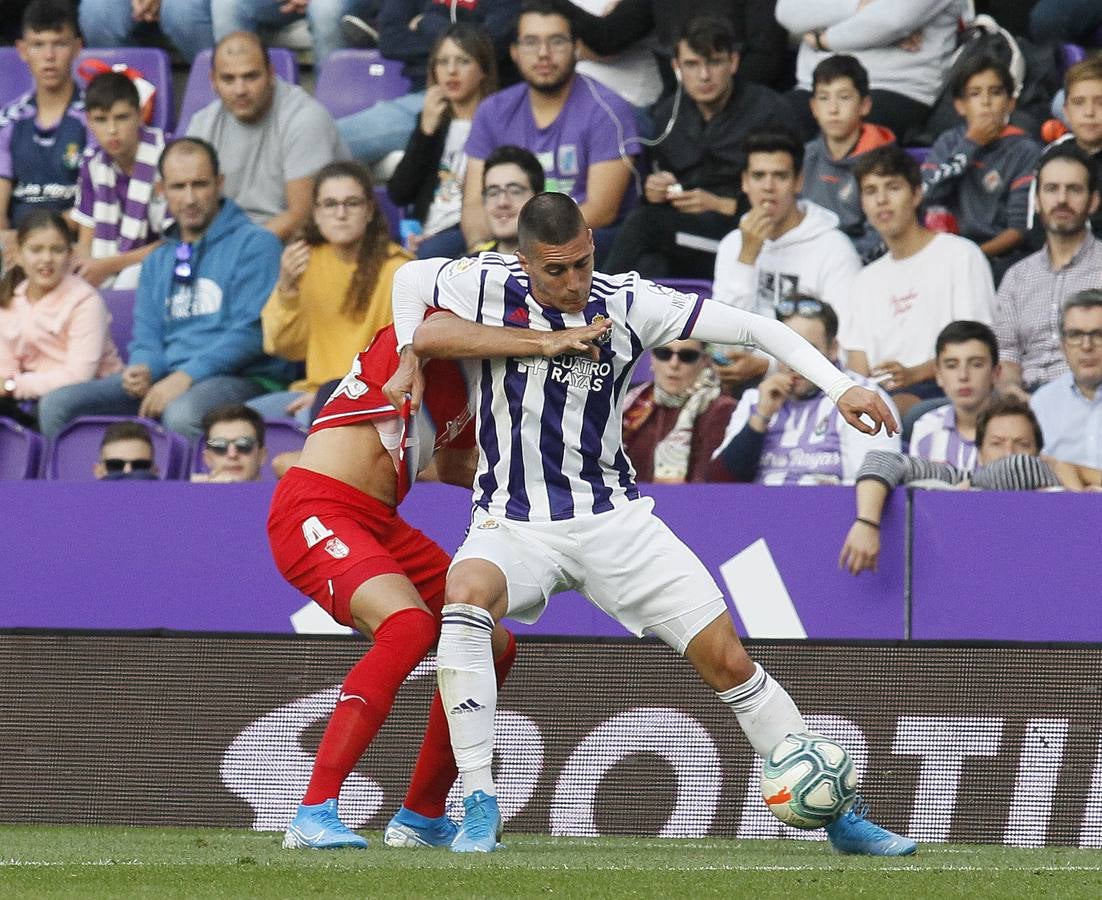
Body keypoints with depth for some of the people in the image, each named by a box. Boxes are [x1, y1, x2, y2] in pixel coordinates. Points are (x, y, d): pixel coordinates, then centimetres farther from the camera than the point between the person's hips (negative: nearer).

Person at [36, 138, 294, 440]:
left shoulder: (254, 244, 2)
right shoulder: (157, 262, 24)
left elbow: (252, 330, -9)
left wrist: (186, 376, -18)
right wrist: (142, 369, -6)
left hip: (241, 378, -6)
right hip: (166, 375, 6)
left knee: (182, 413, -42)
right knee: (57, 404, -13)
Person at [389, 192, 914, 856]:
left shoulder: (626, 305, -8)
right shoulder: (489, 285, -8)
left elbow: (752, 326, -8)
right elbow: (409, 278, 13)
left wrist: (840, 387, -17)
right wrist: (410, 358, 3)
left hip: (614, 517, 1)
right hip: (514, 523, -1)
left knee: (726, 657, -4)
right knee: (468, 596, -35)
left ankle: (835, 813, 10)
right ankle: (480, 810, -30)